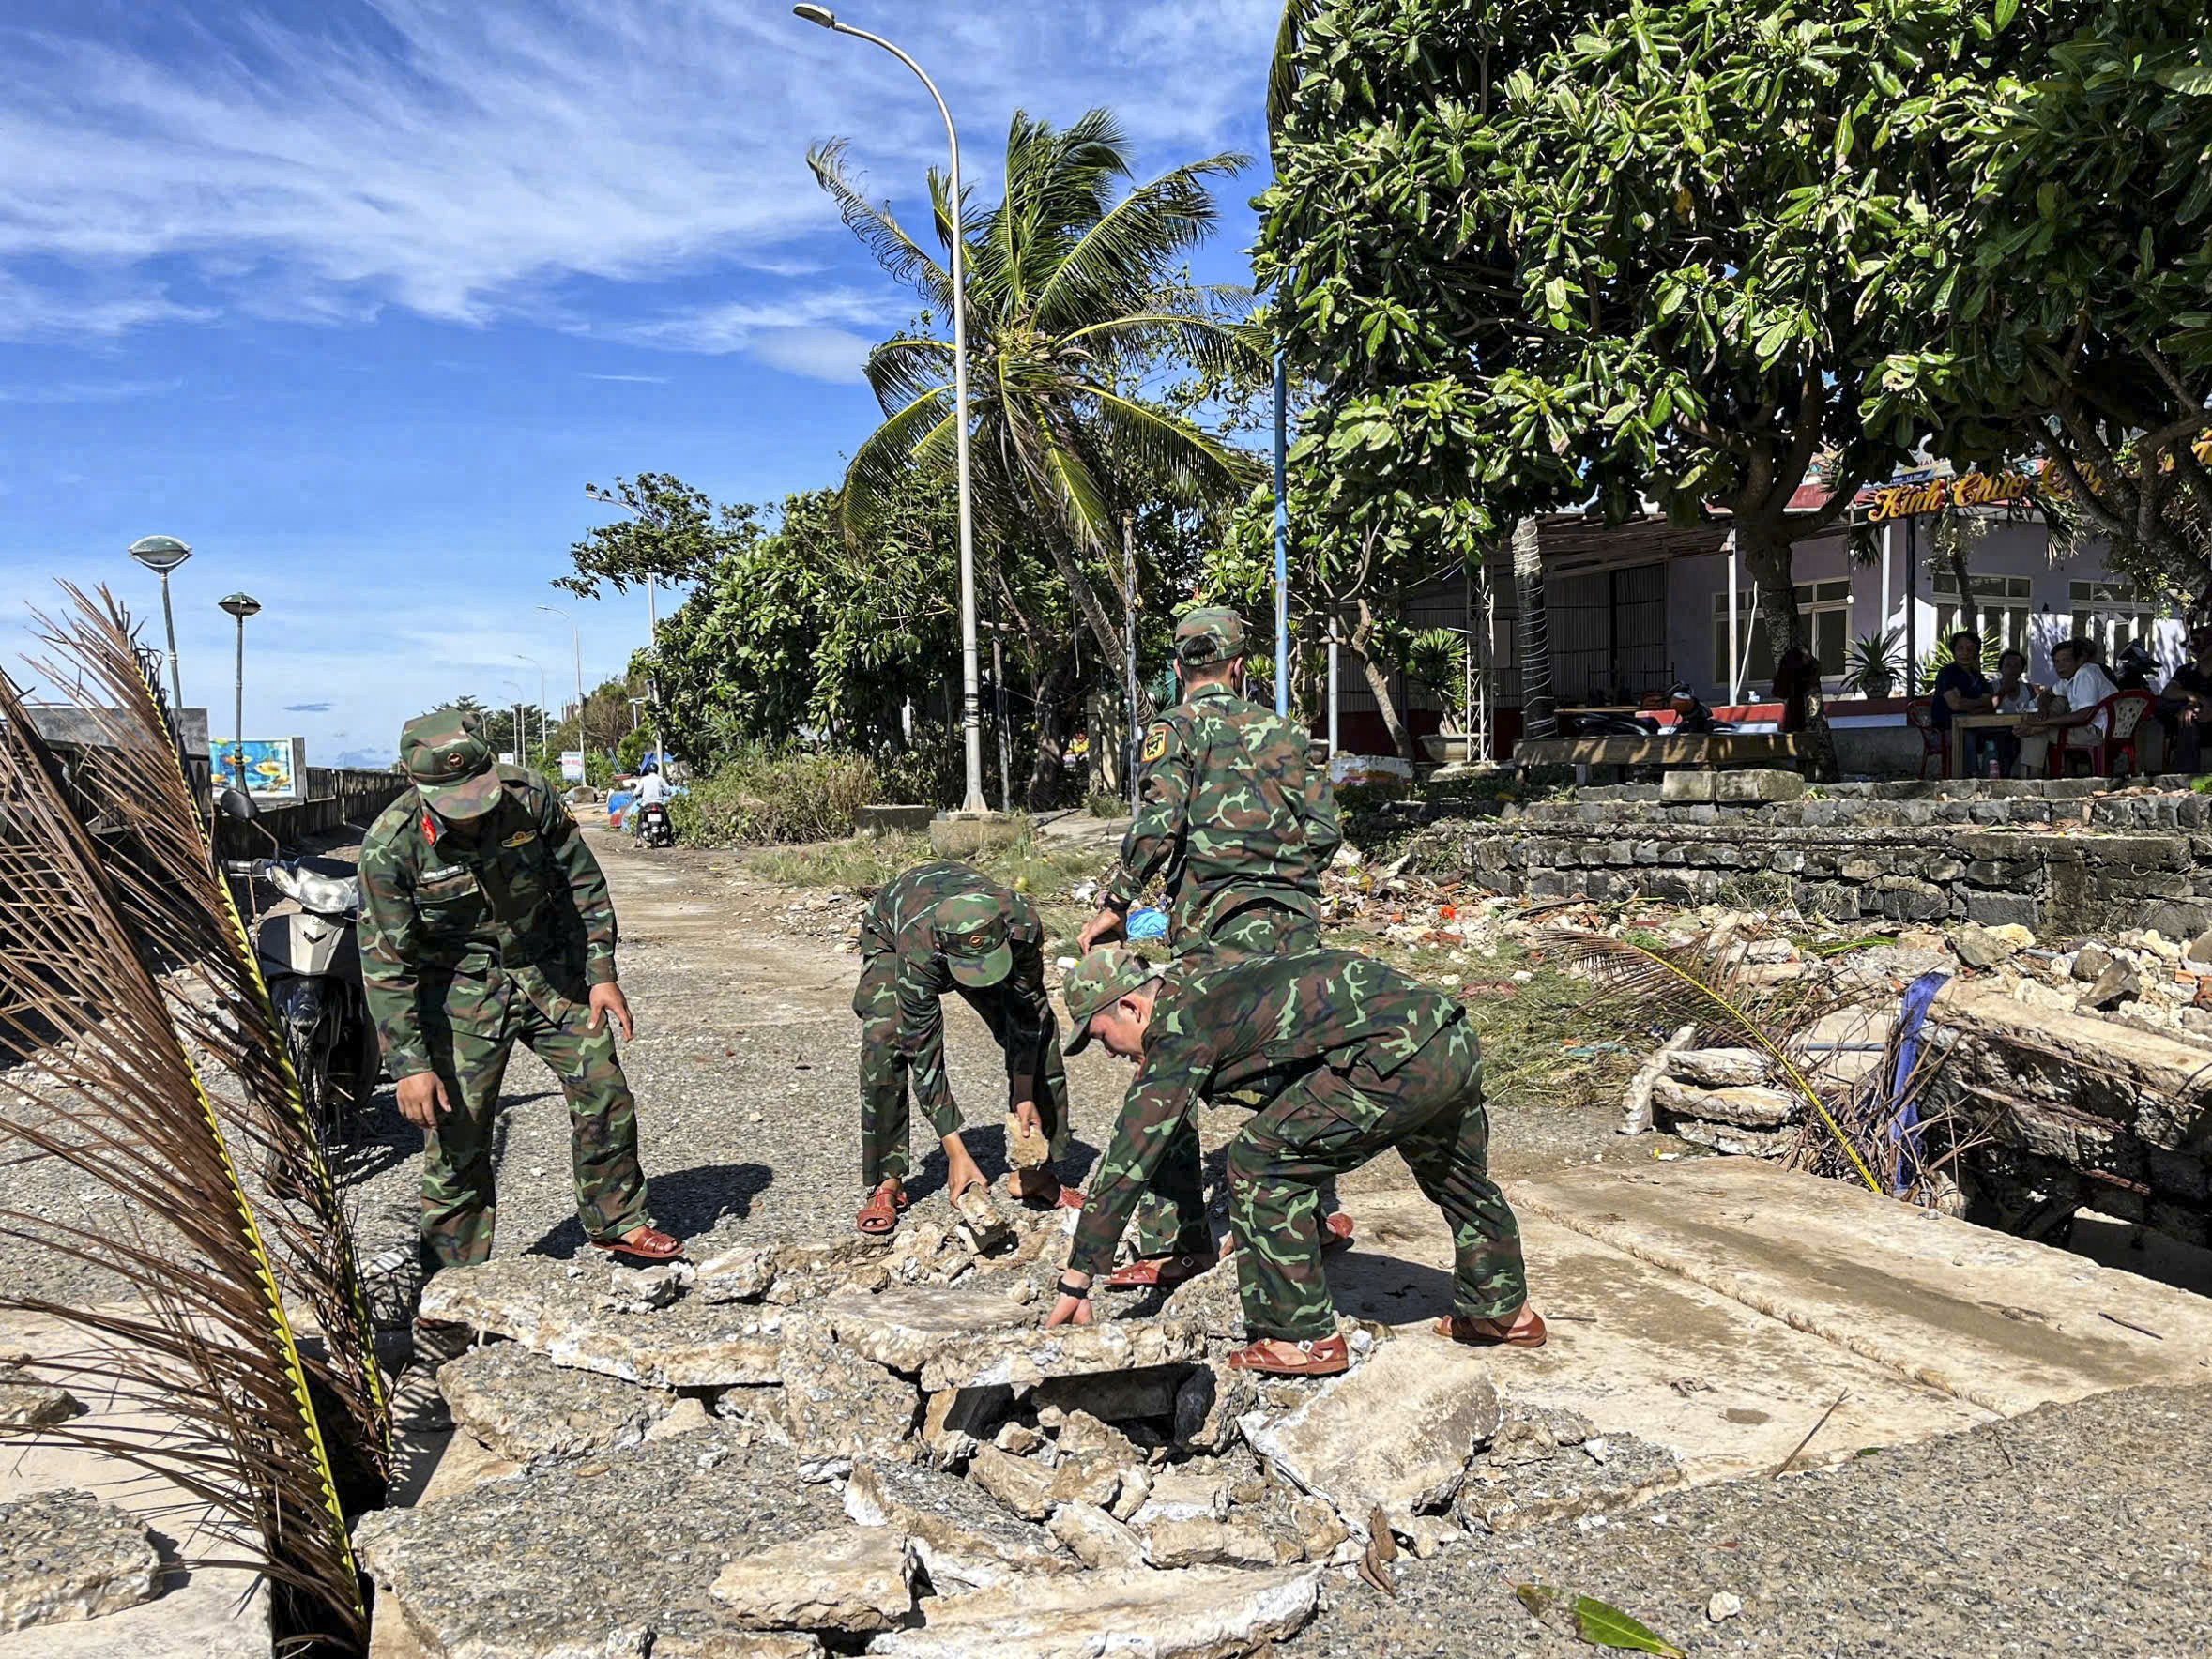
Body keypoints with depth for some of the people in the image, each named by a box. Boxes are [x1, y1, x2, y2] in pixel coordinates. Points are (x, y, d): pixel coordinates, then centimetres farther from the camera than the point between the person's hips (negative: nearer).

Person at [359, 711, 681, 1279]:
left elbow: (582, 884, -2)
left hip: (551, 972, 3)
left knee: (604, 1093, 4)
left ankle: (616, 1222, 25)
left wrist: (601, 975, -4)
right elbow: (385, 964, -16)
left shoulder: (531, 796, -16)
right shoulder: (391, 845, -21)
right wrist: (409, 1063, -18)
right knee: (456, 1134, 0)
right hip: (462, 991, -3)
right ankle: (454, 1276, 18)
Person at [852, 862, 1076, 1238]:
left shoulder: (1022, 922, -40)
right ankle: (886, 1182, -12)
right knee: (884, 1042, -25)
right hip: (889, 930, -3)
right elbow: (924, 1056, -39)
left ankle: (1031, 1171, 3)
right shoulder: (918, 952, -45)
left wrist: (1026, 1097, -22)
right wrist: (956, 1155, -40)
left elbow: (1028, 1010, -21)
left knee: (1039, 1032, -10)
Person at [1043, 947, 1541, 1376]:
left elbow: (1131, 1156, -5)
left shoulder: (1181, 1029, -4)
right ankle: (1503, 1310, 52)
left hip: (1398, 1057, -10)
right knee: (1453, 1174, 32)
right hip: (1456, 1039, 10)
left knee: (1261, 1162, -2)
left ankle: (1304, 1338, 6)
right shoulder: (1206, 982, 22)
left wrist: (1077, 1279, 1)